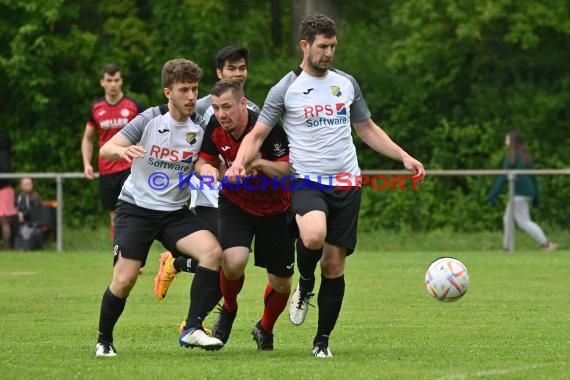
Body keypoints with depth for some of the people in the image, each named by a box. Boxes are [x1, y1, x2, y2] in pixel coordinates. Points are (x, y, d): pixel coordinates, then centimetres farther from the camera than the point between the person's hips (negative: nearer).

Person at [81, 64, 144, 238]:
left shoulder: (134, 106, -1)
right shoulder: (95, 109, 7)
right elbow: (87, 139, 17)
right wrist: (87, 163, 3)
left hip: (130, 168, -3)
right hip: (106, 171, 4)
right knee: (114, 217, 9)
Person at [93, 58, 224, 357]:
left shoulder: (200, 130, -1)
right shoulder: (149, 120, -8)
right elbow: (105, 150, -9)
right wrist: (122, 150, -33)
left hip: (176, 212, 3)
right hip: (136, 207, -2)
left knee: (212, 250, -24)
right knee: (124, 280, -13)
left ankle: (192, 329, -21)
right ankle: (104, 341, 13)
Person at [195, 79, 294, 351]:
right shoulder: (215, 128, -13)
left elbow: (290, 170, -26)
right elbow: (204, 160, 4)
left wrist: (258, 162, -41)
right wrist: (206, 168, -20)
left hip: (275, 209, -1)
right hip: (235, 204, 1)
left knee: (281, 284, 4)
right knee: (233, 262, -26)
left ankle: (265, 329, 36)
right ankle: (228, 310, 6)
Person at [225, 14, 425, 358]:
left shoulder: (346, 83, 11)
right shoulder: (286, 89, -1)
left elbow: (367, 129, 21)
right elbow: (257, 135, 0)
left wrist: (404, 157, 11)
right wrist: (240, 162, -20)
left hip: (347, 184, 4)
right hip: (307, 182, -4)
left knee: (334, 265, 1)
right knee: (314, 237, -33)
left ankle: (323, 340, 14)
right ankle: (305, 285, 0)